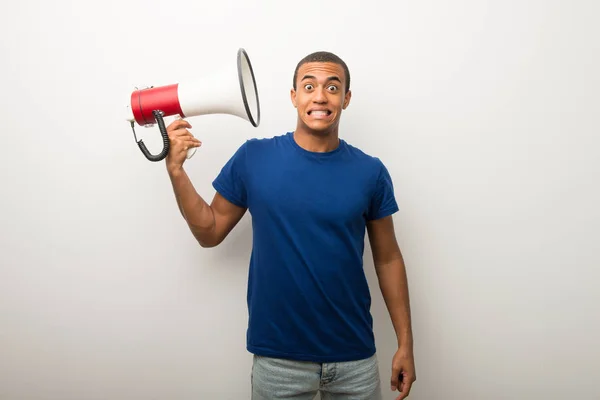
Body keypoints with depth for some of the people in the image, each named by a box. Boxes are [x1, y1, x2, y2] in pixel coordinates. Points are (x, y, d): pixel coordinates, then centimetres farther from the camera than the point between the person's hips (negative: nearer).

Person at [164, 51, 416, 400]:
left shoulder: (370, 172, -5)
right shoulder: (253, 158, -7)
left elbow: (388, 259, 2)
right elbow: (210, 233, 2)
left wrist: (406, 344, 3)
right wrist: (176, 170, -10)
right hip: (277, 357, -1)